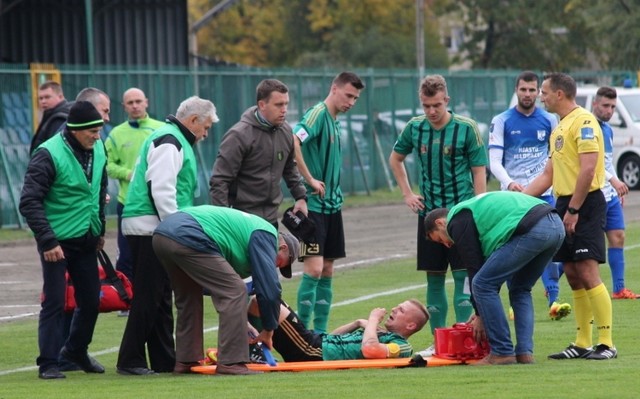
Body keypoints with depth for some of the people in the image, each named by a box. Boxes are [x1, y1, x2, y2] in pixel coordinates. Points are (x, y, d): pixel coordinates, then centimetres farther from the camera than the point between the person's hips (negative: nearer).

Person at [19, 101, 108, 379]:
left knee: (91, 301, 10)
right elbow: (29, 202, -18)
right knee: (54, 302, -5)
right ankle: (48, 363, 4)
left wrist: (100, 229, 19)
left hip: (86, 240, 6)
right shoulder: (49, 154, -18)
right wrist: (47, 241, -21)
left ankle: (76, 350, 31)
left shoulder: (98, 149, 4)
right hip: (57, 241, -6)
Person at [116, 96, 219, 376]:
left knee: (161, 296, 12)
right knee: (149, 297, -9)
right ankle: (130, 361, -6)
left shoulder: (172, 140, 21)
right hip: (150, 227, -11)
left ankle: (165, 360, 16)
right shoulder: (169, 142, -12)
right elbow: (161, 190, -20)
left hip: (156, 229, 11)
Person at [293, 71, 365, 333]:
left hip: (332, 204, 9)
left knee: (327, 271, 9)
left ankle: (320, 331, 14)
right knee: (314, 268, -12)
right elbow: (293, 141, -29)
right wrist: (310, 180, -23)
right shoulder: (317, 114, -12)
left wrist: (335, 193, 11)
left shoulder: (334, 122, 15)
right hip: (313, 204, -9)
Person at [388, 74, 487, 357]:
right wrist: (407, 193, 13)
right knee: (434, 277, 6)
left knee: (462, 275, -6)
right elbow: (395, 158, 21)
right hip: (429, 213, 4)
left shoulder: (466, 128, -7)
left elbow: (479, 172, -6)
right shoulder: (415, 128, 4)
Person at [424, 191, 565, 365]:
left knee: (482, 285, 1)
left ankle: (502, 352, 2)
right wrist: (482, 312, 34)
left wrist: (480, 315, 13)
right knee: (520, 290, 25)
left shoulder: (458, 222, 7)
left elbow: (474, 267, 5)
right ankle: (525, 352, 13)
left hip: (531, 231, -10)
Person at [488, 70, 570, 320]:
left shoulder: (549, 120, 6)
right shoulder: (501, 121, 1)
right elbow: (494, 161, -4)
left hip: (543, 193, 1)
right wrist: (509, 183, -20)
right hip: (512, 196, -1)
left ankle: (553, 300, -8)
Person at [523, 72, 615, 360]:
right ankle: (582, 344, 10)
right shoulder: (559, 129, 19)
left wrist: (573, 210, -20)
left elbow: (588, 168, -19)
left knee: (587, 273, -13)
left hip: (585, 204, -9)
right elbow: (548, 176, 23)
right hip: (564, 204, 9)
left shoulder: (583, 121, -11)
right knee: (572, 275, 7)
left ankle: (606, 343, -12)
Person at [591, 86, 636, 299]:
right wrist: (613, 180, -30)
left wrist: (618, 187, 19)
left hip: (611, 196, 9)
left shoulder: (608, 129, 15)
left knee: (617, 238, 5)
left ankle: (619, 289, 8)